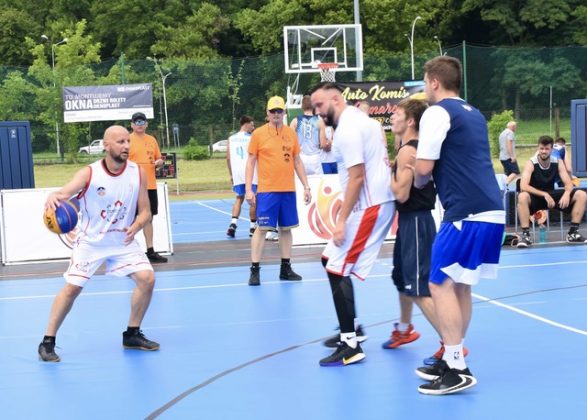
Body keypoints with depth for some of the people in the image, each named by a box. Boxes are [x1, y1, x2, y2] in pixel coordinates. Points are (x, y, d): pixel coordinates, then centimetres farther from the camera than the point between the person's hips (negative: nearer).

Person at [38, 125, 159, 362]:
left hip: (123, 240, 3)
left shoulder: (138, 173, -10)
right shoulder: (89, 174, -18)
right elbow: (64, 193, -33)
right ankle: (48, 342, 10)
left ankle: (132, 335, 8)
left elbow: (145, 211, -4)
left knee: (147, 279, -11)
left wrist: (135, 227, -26)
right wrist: (53, 198, -58)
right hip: (90, 241, -3)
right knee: (72, 288, -5)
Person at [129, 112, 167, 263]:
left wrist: (159, 162, -2)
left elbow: (159, 159, 19)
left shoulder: (152, 140, 13)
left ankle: (150, 251, 18)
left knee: (148, 218, 11)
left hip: (150, 186, 6)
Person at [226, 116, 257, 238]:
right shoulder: (251, 138, -5)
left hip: (237, 173, 4)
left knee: (239, 198, 13)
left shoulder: (231, 138, 9)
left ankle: (233, 224, -5)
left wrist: (231, 174, 15)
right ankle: (253, 227, 11)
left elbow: (228, 158, 8)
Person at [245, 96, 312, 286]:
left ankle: (286, 268, 17)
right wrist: (248, 189, -7)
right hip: (267, 190, -4)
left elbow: (297, 161, 14)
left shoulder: (291, 133, 8)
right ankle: (255, 270, 0)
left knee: (286, 228, 9)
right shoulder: (258, 134, -1)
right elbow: (251, 162, 1)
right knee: (262, 228, -4)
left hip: (288, 190, 4)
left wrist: (306, 186, 9)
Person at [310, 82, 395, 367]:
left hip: (370, 207, -11)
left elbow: (357, 177, -21)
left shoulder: (348, 128, -15)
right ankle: (351, 327, 23)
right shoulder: (359, 118, 16)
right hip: (375, 203, 11)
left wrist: (342, 220, -19)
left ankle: (351, 347, -5)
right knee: (330, 260, 17)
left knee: (338, 270, -9)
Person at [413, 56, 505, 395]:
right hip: (492, 211, 9)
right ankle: (451, 360, 22)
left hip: (467, 214, -9)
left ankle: (458, 370, -5)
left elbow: (423, 168, -9)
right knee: (460, 286, 16)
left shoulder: (438, 113, -6)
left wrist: (419, 182, 12)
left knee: (441, 285, -3)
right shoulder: (474, 114, 20)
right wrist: (432, 178, 22)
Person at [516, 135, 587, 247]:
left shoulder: (558, 162, -4)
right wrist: (544, 195, -37)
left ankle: (573, 232, -11)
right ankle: (525, 235, -32)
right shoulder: (531, 163, -16)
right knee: (522, 197, -40)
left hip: (551, 195, 4)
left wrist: (567, 194, -31)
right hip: (535, 197, -4)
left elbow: (568, 183, -7)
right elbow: (523, 186, -28)